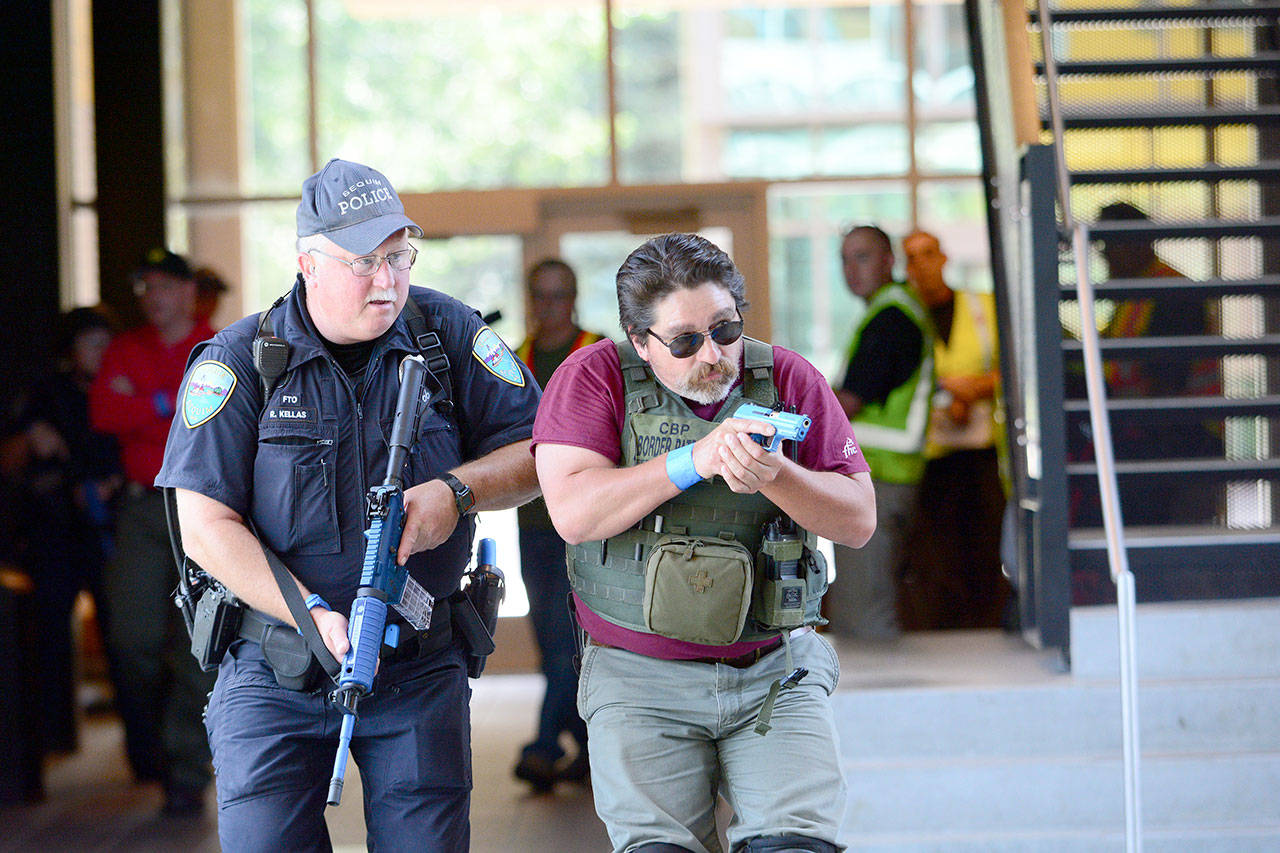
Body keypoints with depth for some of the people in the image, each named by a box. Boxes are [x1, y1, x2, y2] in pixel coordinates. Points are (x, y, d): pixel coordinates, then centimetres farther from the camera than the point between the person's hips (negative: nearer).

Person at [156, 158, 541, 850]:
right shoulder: (240, 360, -7)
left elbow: (539, 452, 5)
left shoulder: (448, 333, 0)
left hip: (421, 670, 2)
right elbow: (206, 527, -11)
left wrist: (455, 491, -15)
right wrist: (316, 617, -21)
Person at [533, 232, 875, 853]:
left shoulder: (788, 378, 5)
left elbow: (858, 520, 1)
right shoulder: (596, 377, 0)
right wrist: (694, 461, -20)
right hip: (639, 676, -1)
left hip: (776, 672, 1)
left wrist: (775, 476, -18)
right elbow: (574, 513, -14)